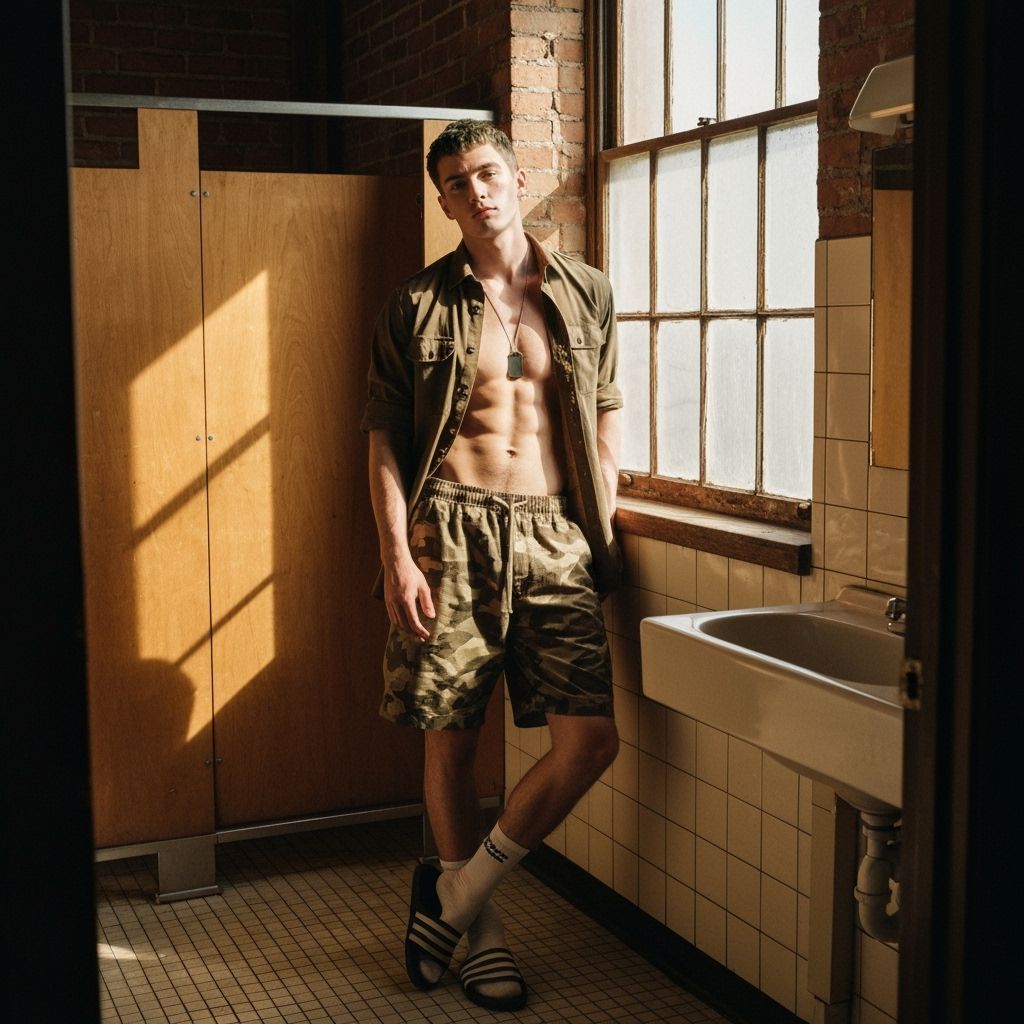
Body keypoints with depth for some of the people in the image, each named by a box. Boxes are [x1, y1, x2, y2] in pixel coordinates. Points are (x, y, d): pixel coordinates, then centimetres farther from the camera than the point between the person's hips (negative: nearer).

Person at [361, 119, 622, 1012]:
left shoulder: (588, 294, 11)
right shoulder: (418, 305, 5)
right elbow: (385, 438, 3)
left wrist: (604, 532, 10)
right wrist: (397, 556, -7)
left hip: (555, 538, 2)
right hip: (451, 533, -2)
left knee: (592, 738, -8)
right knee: (451, 736, 3)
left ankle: (457, 892, 12)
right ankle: (482, 928, 25)